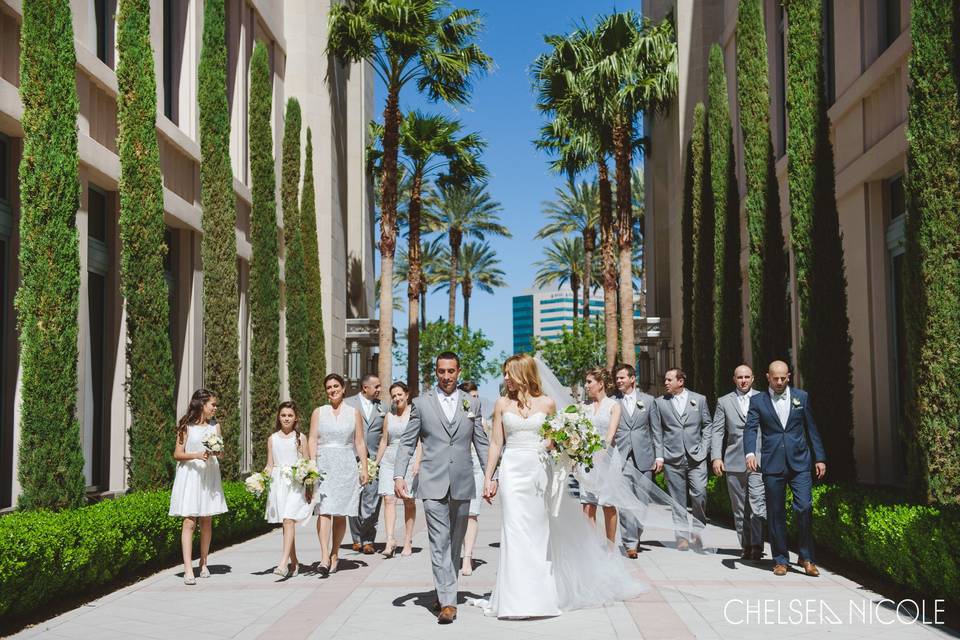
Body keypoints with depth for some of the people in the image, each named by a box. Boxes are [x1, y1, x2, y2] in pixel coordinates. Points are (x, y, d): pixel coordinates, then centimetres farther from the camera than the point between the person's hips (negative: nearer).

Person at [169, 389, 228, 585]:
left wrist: (217, 452, -11)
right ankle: (188, 569, -13)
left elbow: (221, 453, 12)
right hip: (190, 475, -4)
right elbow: (177, 454, -2)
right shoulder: (186, 427, 0)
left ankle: (203, 563, 20)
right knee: (189, 522, -10)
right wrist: (197, 455, -18)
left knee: (207, 521, 7)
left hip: (209, 475, 4)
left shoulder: (215, 427, 11)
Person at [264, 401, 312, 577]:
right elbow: (270, 465, 12)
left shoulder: (300, 438, 3)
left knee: (289, 520, -17)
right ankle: (294, 563, 17)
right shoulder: (273, 438, 10)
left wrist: (309, 488, -2)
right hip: (278, 483, 3)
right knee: (285, 523, 7)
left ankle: (283, 563, -23)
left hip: (295, 483, -3)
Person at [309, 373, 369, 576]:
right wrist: (313, 466, -8)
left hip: (346, 466, 1)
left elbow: (359, 442, 7)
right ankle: (324, 557, -19)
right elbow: (313, 441, 4)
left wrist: (364, 468, 2)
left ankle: (334, 555, 15)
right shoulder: (318, 412, 8)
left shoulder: (353, 413, 7)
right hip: (323, 465, -1)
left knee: (340, 514, 4)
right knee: (324, 511, -13)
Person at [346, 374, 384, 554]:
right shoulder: (348, 404, 5)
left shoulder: (382, 407, 13)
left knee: (371, 502, -4)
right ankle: (357, 538, 14)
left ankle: (368, 540, 5)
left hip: (374, 460, 1)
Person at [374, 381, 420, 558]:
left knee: (409, 502, 2)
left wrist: (418, 461, -14)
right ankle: (390, 540, -14)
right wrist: (376, 463, 15)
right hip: (389, 460, 3)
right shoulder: (389, 416, 13)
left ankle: (408, 541, 10)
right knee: (388, 499, -10)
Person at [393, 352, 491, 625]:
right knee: (440, 542, -8)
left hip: (462, 484, 3)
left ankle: (444, 591, 27)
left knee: (455, 543, 12)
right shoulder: (421, 403, 2)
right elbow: (407, 443, 2)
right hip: (433, 484, -3)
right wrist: (398, 475, -8)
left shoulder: (471, 403, 8)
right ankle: (447, 601, -8)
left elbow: (482, 443, 10)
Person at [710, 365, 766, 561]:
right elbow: (717, 431, 6)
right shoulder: (724, 402, 10)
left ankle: (757, 545, -7)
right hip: (734, 462, 2)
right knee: (739, 508, 7)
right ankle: (745, 546, 15)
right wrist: (716, 457, -5)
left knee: (757, 504, -11)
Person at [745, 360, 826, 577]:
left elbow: (811, 429, 11)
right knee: (776, 514, 5)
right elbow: (750, 428, -6)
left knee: (805, 508, -9)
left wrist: (819, 458, 8)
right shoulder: (758, 401, 5)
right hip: (772, 464, 0)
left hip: (799, 462, 0)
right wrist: (750, 453, -23)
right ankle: (780, 560, 15)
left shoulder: (801, 397, 9)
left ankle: (806, 558, 7)